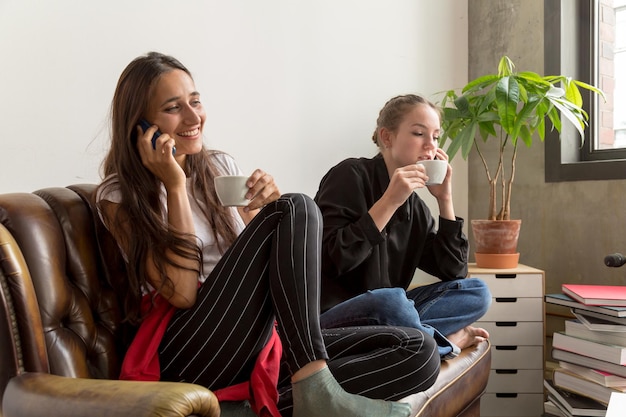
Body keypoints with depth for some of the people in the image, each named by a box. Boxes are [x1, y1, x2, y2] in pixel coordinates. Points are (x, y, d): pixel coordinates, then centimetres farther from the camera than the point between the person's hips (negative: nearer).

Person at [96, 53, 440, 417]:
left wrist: (270, 205, -6)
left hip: (258, 340, 6)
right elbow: (182, 293, -13)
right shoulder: (120, 196, -2)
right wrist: (175, 185, -12)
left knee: (420, 352, -12)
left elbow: (262, 261, 13)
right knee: (297, 207, -23)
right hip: (190, 355, -5)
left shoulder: (221, 167, 13)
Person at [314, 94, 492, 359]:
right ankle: (448, 341, -9)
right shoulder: (351, 175, -8)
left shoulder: (415, 207, 10)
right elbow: (330, 260, -19)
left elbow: (454, 272, 5)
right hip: (330, 316, -6)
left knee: (477, 292, -3)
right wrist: (389, 202, -20)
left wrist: (444, 199, -1)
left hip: (383, 315, 7)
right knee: (391, 299, -35)